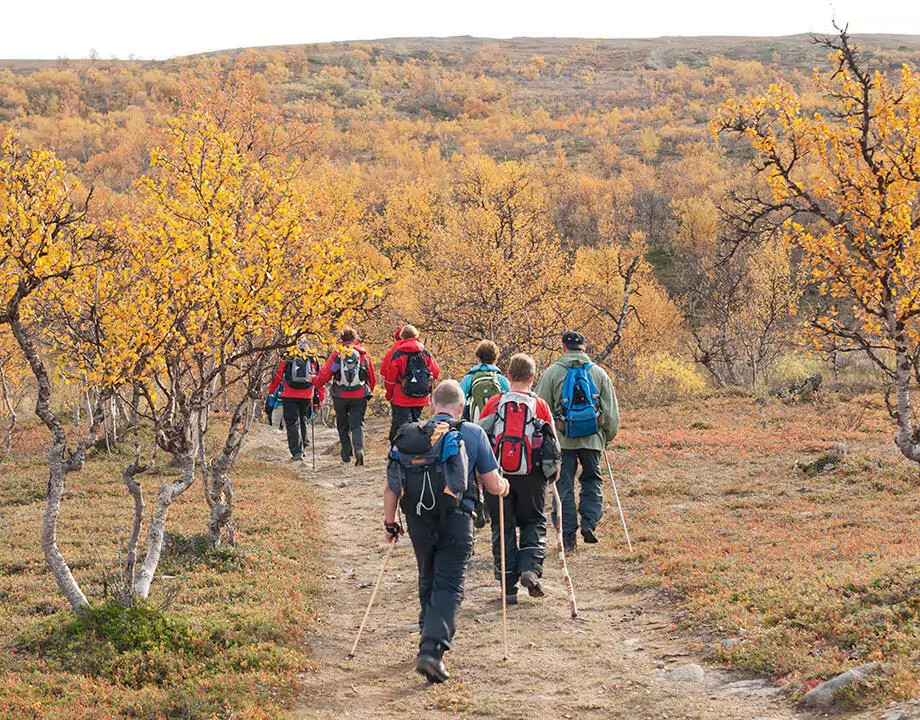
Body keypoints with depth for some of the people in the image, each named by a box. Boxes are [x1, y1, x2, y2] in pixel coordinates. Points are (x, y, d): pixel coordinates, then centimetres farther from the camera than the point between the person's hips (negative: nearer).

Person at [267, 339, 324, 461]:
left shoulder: (287, 360, 4)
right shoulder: (313, 361, 8)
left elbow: (277, 376, 9)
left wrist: (271, 391, 22)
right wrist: (321, 398, 12)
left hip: (289, 396, -2)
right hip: (306, 396, 2)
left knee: (292, 423, -1)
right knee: (302, 421, 19)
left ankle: (297, 452, -11)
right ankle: (303, 447, 20)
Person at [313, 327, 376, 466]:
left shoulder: (336, 354, -3)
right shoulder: (364, 354, 3)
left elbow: (324, 375, -2)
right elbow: (372, 378, 9)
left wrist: (315, 382, 19)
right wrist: (369, 392, 26)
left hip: (340, 397, 0)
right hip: (360, 397, 1)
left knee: (343, 427, 12)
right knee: (357, 424, 3)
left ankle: (346, 457, 13)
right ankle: (359, 449, -23)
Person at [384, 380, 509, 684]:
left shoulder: (408, 434, 10)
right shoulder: (473, 434, 2)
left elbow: (390, 486, 8)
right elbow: (494, 485, 3)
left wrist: (390, 523, 19)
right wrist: (504, 486, 26)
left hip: (418, 521, 3)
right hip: (455, 521, -3)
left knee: (428, 582, 22)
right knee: (449, 586, -3)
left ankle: (431, 637, 35)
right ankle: (432, 650, -19)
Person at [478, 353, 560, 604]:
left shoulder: (493, 403, 1)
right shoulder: (540, 405, -1)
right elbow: (553, 444, 4)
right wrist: (554, 471, 20)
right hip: (530, 477, -1)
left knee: (503, 529, 8)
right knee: (534, 523, 16)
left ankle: (509, 588, 8)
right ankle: (530, 569, -7)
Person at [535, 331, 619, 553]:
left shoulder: (552, 373, -2)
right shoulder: (599, 373, 5)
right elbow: (611, 411, 8)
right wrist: (609, 436, 21)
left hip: (562, 440, -1)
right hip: (592, 438, 2)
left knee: (564, 487, 5)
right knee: (592, 481, 18)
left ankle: (568, 538, 5)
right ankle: (589, 524, 2)